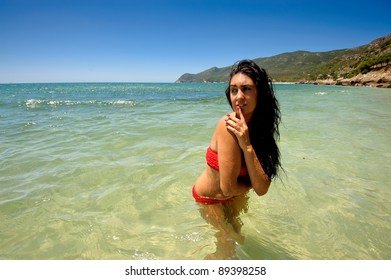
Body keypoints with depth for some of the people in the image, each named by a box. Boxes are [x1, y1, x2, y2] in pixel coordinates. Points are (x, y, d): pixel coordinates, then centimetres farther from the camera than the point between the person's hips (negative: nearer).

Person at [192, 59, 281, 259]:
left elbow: (262, 189, -24)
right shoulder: (229, 126, -34)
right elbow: (228, 188, -30)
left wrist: (247, 145, -35)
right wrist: (252, 183, -11)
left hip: (235, 195, 6)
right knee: (229, 245, 13)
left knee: (235, 235, 28)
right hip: (210, 198, -5)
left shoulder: (260, 126, -14)